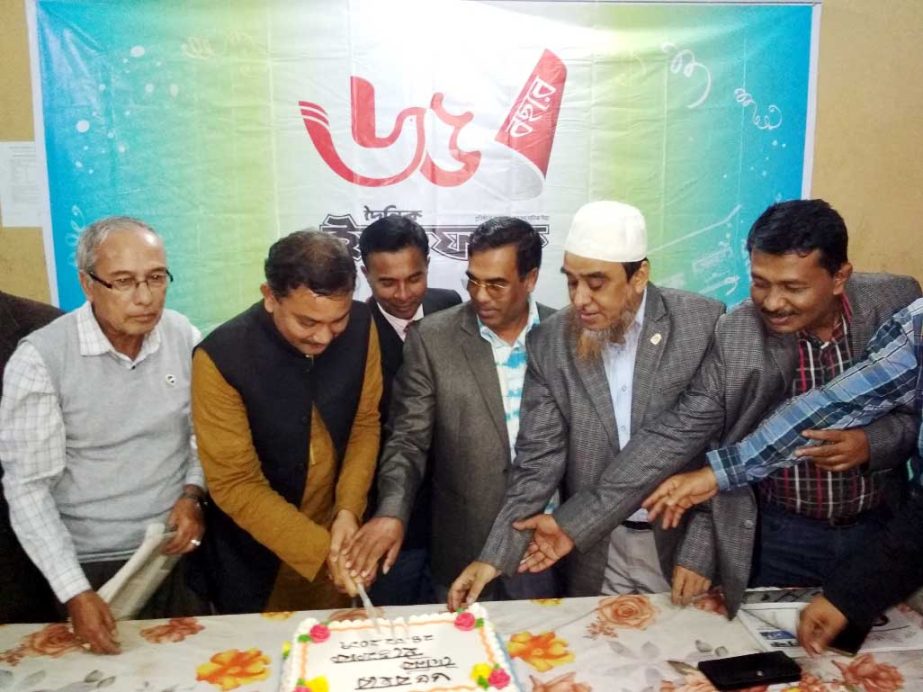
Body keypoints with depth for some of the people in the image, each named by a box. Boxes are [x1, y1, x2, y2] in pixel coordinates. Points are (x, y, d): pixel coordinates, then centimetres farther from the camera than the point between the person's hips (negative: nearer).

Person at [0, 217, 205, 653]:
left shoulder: (184, 337, -6)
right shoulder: (39, 359, -16)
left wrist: (193, 494, -11)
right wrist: (74, 593, -17)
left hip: (181, 551, 3)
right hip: (95, 565, -3)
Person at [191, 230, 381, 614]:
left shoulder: (361, 326, -13)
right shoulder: (221, 357, -24)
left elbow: (366, 423, -2)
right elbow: (235, 484, -19)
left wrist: (349, 509, -15)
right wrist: (320, 549, -24)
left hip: (336, 531, 3)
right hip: (255, 558, -3)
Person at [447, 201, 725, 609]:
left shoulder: (703, 323, -13)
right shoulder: (549, 343, -8)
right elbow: (538, 461, -7)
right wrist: (493, 558, -15)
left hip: (688, 539, -1)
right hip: (596, 550, 1)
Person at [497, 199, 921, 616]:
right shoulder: (732, 338, -17)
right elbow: (673, 440, -18)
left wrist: (872, 442, -23)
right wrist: (574, 524, -24)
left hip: (883, 529, 2)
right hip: (782, 535, -2)